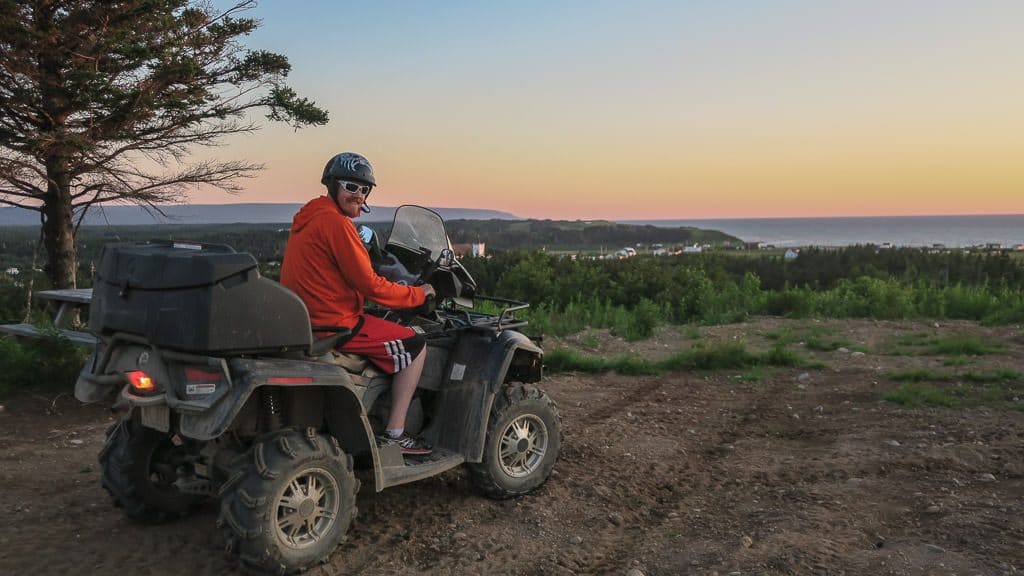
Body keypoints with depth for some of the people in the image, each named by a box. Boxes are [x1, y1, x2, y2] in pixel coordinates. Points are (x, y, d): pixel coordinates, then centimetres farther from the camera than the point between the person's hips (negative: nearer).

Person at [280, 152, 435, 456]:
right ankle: (393, 434, -1)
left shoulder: (307, 218, 15)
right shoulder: (336, 223, -17)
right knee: (414, 345, -2)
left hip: (304, 320, 10)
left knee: (387, 325, 31)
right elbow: (369, 285, -17)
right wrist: (418, 294, -5)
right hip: (333, 325, -10)